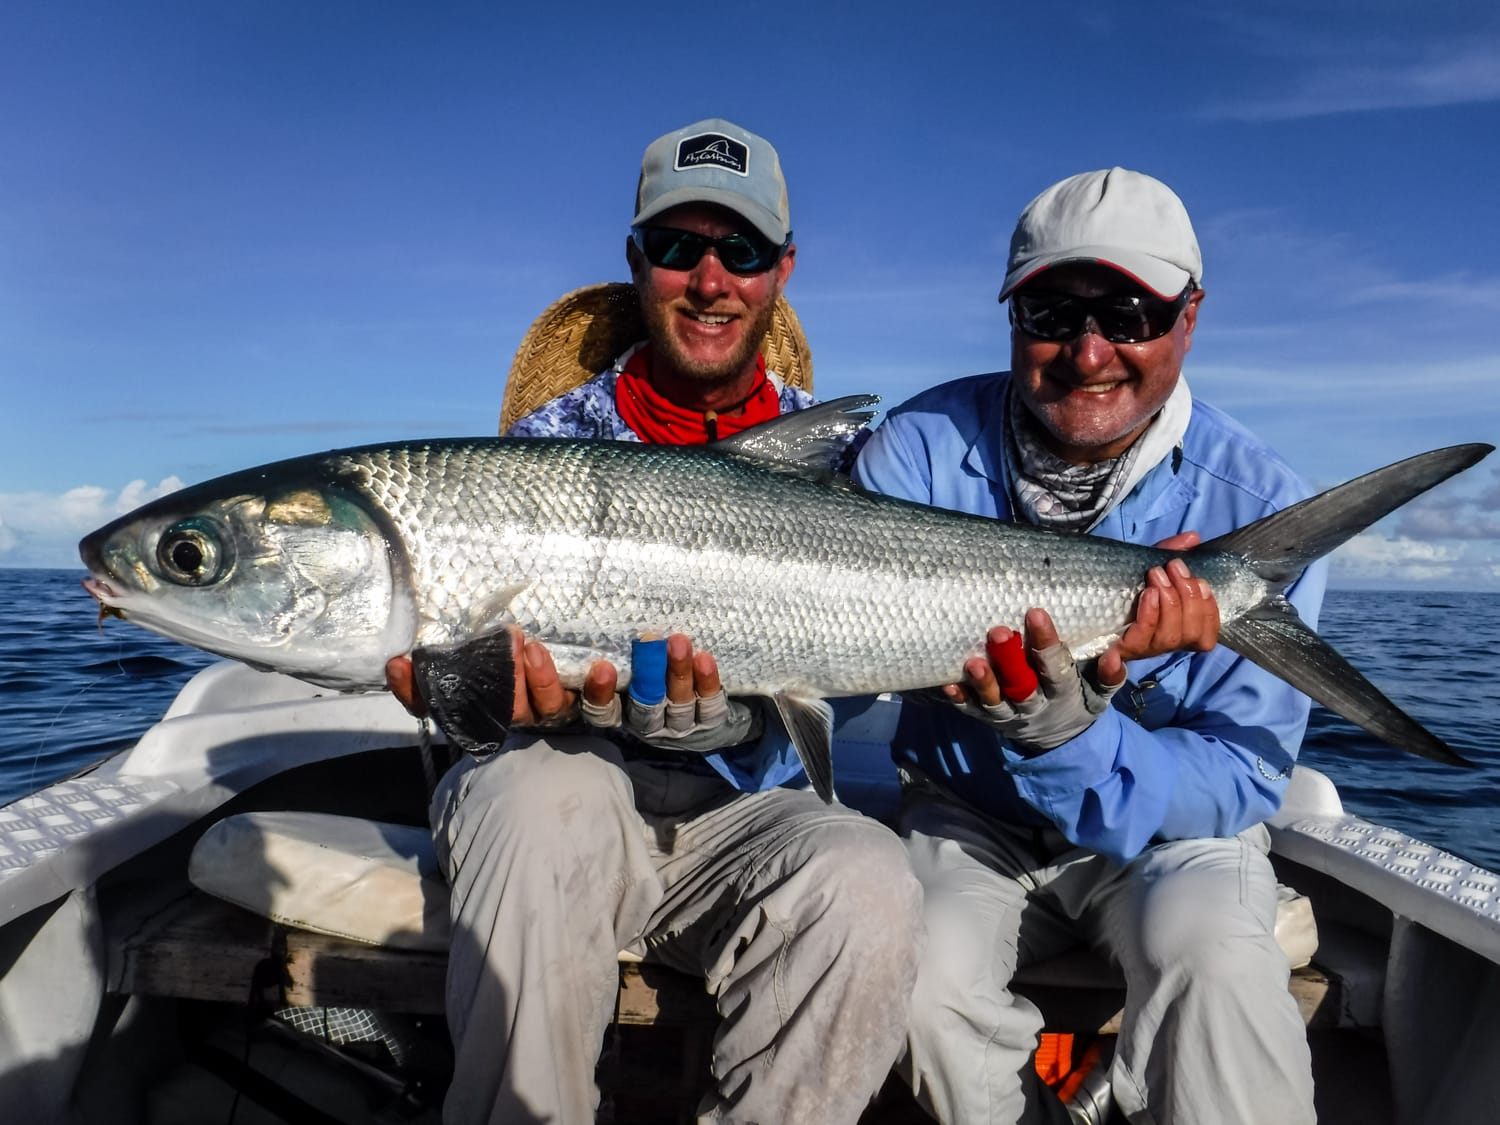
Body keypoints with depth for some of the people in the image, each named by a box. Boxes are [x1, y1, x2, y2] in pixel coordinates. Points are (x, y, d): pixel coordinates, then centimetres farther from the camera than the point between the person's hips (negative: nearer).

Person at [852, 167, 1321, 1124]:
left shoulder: (1259, 505, -14)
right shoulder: (922, 447, -12)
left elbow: (1243, 777, -16)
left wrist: (1072, 742, -36)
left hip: (1169, 827, 0)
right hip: (968, 821, 1)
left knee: (1213, 959, -31)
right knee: (921, 976, -26)